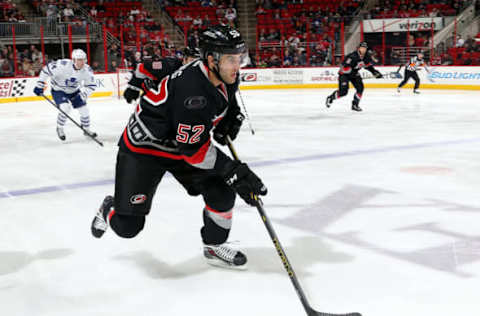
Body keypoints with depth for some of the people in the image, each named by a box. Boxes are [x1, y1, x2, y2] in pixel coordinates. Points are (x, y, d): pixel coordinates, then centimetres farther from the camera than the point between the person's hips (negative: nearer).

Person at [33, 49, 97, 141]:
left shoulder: (87, 70, -20)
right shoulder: (63, 65, -33)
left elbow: (91, 85, -11)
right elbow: (46, 69, -23)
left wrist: (82, 95, -25)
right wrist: (40, 85, -20)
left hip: (74, 91, 5)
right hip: (58, 90, -4)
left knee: (84, 110, 0)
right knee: (65, 108, -26)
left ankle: (86, 129, 27)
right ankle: (60, 128, 0)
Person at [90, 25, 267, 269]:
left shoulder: (227, 78, -10)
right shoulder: (191, 89, -36)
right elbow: (194, 149, -31)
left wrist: (231, 116, 1)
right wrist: (234, 171, -30)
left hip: (181, 144, 7)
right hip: (143, 148, -7)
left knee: (222, 192, -8)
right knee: (128, 226, -5)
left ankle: (214, 246, 15)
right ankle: (110, 209, 31)